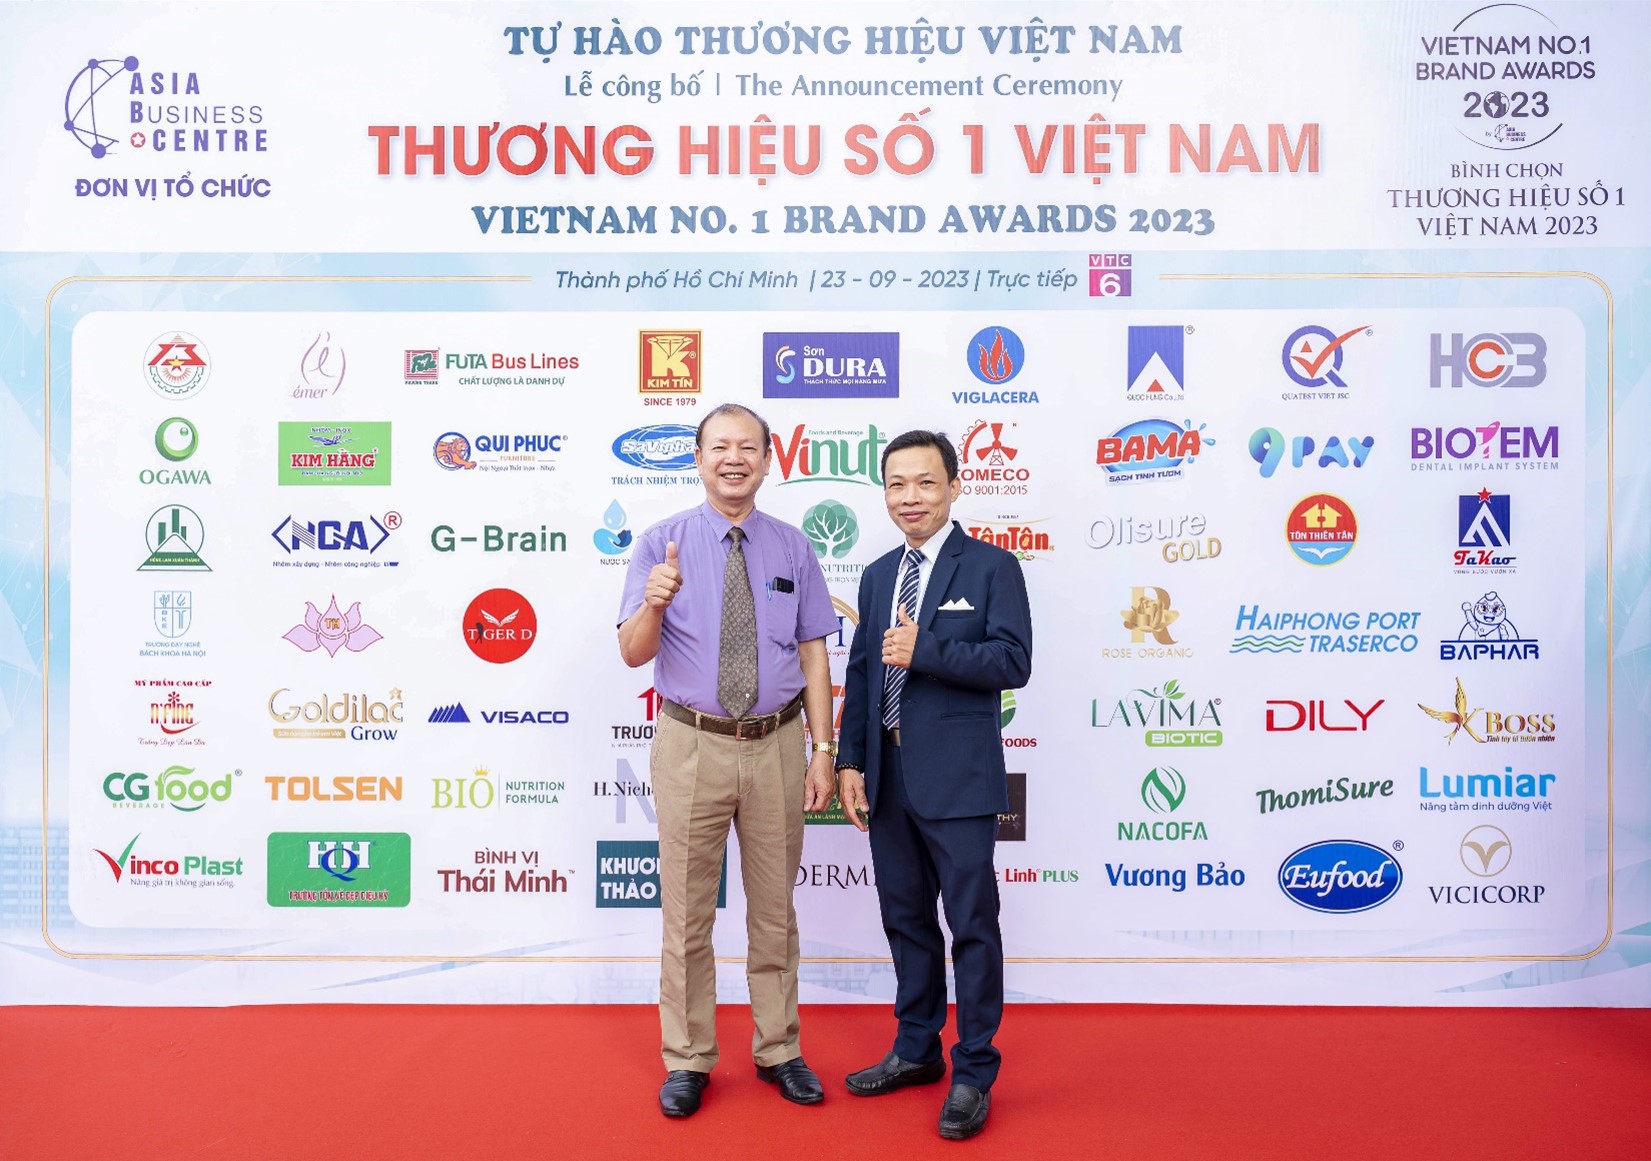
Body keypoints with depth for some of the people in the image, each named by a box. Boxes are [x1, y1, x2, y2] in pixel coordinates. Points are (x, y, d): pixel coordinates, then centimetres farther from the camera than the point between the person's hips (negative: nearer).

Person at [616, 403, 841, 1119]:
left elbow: (814, 655, 4)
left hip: (777, 746, 2)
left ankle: (778, 1051, 31)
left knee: (774, 909, 14)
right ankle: (687, 1060, 25)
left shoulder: (793, 548, 5)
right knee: (687, 911, 8)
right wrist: (655, 603, -26)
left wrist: (823, 752, -2)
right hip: (692, 745, -1)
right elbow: (633, 653, -5)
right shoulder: (662, 543, -1)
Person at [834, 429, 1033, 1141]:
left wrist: (924, 650, -21)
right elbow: (861, 673, 13)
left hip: (957, 778, -6)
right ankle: (917, 1049, 33)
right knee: (905, 917, 16)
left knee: (971, 923, 2)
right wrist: (850, 761, 6)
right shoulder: (878, 575, 14)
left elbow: (1013, 661, -14)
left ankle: (974, 1073, 16)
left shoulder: (992, 566, -5)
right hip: (887, 775, 6)